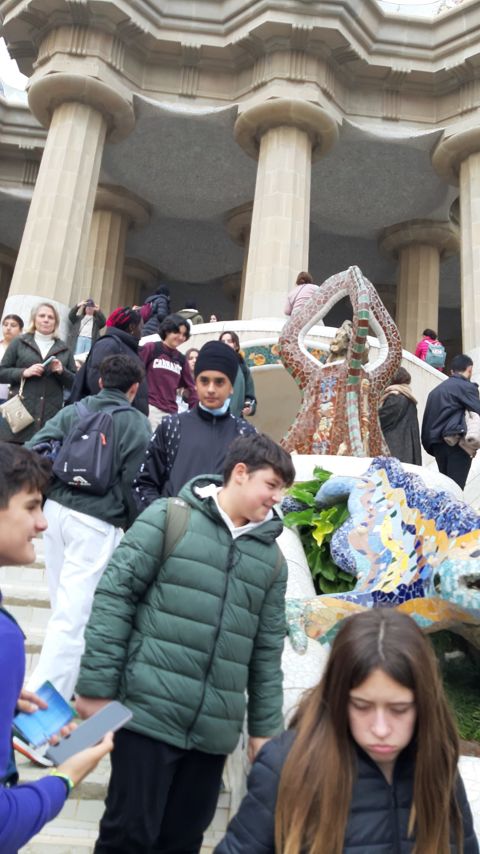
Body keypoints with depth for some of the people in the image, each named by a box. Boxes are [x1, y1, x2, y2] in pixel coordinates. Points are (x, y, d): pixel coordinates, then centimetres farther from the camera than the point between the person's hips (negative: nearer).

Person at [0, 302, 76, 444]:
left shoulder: (64, 349, 14)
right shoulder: (19, 342, 10)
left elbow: (75, 383, 12)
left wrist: (62, 371, -7)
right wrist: (24, 372, -10)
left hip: (51, 416, 1)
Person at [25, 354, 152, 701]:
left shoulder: (73, 411, 9)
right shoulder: (137, 425, -2)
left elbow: (35, 449, 1)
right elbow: (133, 483, -5)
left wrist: (49, 495, 14)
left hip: (56, 510, 6)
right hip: (97, 522, -5)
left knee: (66, 603, 19)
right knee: (74, 612, -3)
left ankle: (71, 676, 37)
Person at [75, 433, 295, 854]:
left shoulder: (271, 557, 9)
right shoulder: (168, 518, -5)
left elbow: (267, 651, 13)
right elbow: (115, 598, -7)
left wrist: (265, 727, 14)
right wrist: (96, 686, -9)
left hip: (215, 731, 4)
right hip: (150, 713, -4)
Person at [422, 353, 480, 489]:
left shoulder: (436, 390, 19)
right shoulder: (466, 387, -4)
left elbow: (426, 420, 17)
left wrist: (429, 445, 17)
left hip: (438, 444, 8)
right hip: (457, 443, -7)